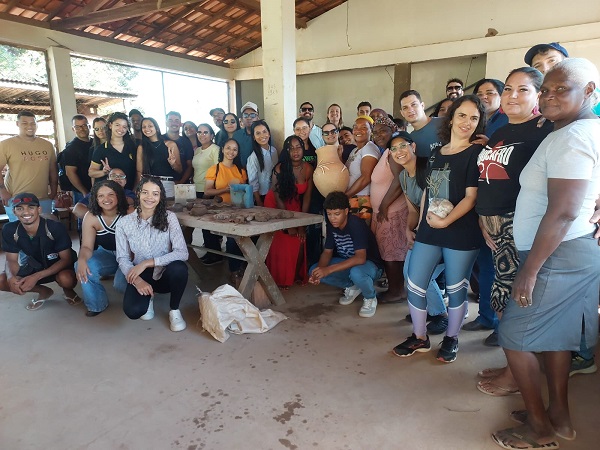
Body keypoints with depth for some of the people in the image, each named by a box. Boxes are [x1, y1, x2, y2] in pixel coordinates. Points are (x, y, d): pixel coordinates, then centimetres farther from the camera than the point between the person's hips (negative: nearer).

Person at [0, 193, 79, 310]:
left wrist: (36, 277, -34)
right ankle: (44, 292, 10)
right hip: (34, 265, 5)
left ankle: (67, 290, 4)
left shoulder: (56, 228, -28)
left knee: (66, 279, -36)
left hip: (60, 265, -4)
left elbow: (66, 259, -23)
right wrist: (11, 277, -33)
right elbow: (11, 260, -8)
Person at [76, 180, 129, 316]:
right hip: (106, 255, 4)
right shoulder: (91, 217, -10)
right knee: (82, 267, -23)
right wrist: (82, 259, -37)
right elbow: (87, 246, -12)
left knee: (121, 283, -29)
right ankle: (97, 304, 2)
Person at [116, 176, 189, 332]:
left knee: (179, 268, -36)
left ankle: (174, 310, -5)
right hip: (141, 276, 1)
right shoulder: (124, 223, -7)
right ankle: (148, 297, 13)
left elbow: (182, 253, -21)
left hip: (165, 274, 0)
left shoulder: (169, 217, -13)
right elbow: (122, 259, -5)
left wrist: (146, 263, -25)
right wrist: (137, 279, -24)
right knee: (133, 311, -27)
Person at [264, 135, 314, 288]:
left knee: (300, 243, -5)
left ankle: (297, 275, 17)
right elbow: (278, 198, -17)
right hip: (276, 206, -3)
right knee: (280, 243, -3)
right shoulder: (280, 169, -21)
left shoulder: (308, 169, -12)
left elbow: (307, 197, -8)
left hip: (295, 207, 3)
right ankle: (280, 278, 14)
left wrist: (302, 224, -10)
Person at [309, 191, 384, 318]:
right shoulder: (331, 225, -7)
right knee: (313, 271, -11)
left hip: (370, 264, -7)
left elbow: (360, 258, -39)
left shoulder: (356, 224, -29)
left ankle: (370, 298, -7)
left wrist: (329, 269, -44)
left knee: (356, 273, -42)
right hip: (347, 264, 7)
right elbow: (327, 252, -3)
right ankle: (352, 286, 9)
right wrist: (320, 270, -25)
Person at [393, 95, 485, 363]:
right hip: (428, 231, 6)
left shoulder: (476, 154, -4)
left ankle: (451, 339, 30)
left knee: (455, 289, 8)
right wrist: (421, 224, 13)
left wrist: (446, 221, -23)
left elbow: (471, 197, -12)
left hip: (461, 233, -5)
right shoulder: (436, 154, 13)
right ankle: (419, 338, 25)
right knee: (414, 286, 6)